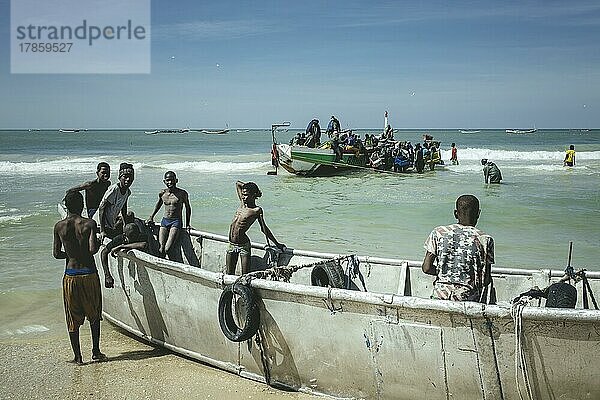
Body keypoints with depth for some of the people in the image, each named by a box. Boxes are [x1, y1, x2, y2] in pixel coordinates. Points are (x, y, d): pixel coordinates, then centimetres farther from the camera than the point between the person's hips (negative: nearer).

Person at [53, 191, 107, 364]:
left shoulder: (59, 226, -2)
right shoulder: (89, 223, -10)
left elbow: (56, 254, 1)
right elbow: (93, 249, -20)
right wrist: (91, 248, 2)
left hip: (70, 276, 2)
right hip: (89, 273, -2)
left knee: (73, 318, 11)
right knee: (94, 314, 17)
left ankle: (77, 357, 15)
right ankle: (96, 352, 22)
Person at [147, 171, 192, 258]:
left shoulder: (182, 194, -5)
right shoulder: (162, 193, 4)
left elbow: (188, 208, 9)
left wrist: (187, 224, 7)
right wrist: (151, 217, 27)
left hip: (176, 222, -3)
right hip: (164, 221, 3)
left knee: (167, 249, -20)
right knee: (161, 249, -14)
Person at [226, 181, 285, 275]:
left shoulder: (257, 210, -11)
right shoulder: (242, 203, 6)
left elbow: (264, 228, -6)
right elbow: (238, 183, 18)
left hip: (243, 245, -6)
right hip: (231, 245, 6)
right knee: (229, 275, 8)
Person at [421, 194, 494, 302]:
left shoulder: (438, 233, 2)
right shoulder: (485, 239, -2)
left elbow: (426, 268, 0)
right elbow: (486, 280, -1)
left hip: (440, 295, 2)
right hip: (468, 298, -2)